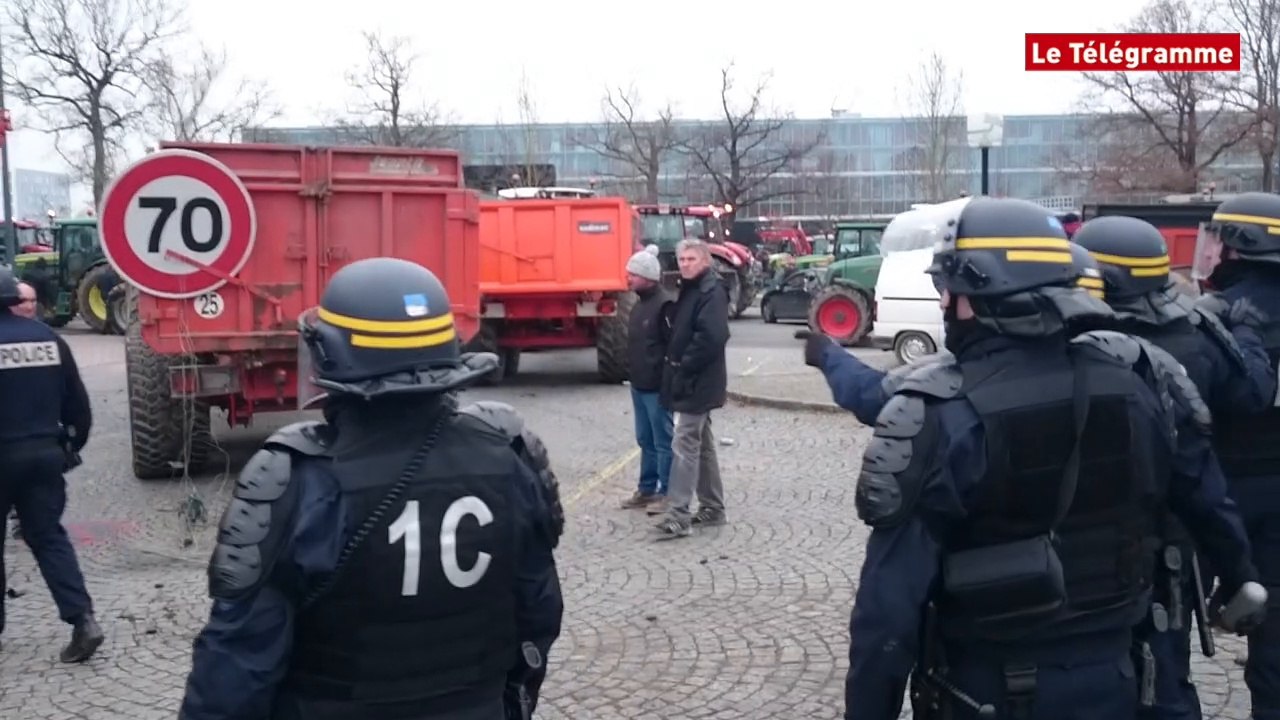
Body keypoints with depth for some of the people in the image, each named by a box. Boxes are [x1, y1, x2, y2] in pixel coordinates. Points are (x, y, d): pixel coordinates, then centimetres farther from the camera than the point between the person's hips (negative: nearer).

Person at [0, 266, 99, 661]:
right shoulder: (49, 337, 3)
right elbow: (77, 402, 7)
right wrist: (73, 444, 18)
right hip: (45, 452, 4)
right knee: (49, 537, 9)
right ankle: (82, 619, -5)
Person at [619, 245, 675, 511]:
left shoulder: (664, 305, -17)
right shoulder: (640, 303, 13)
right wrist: (634, 374, 18)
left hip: (657, 386, -9)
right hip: (639, 385, 9)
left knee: (663, 441, 1)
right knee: (645, 440, 16)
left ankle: (667, 492, 10)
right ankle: (647, 489, 25)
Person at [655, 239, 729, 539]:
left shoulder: (712, 292, -15)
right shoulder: (690, 289, 15)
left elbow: (712, 337, -26)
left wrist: (685, 367, -20)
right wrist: (675, 366, 11)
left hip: (698, 382, -10)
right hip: (689, 381, 10)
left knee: (685, 445, -10)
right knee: (702, 444, 15)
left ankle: (678, 516, -9)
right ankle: (713, 507, 23)